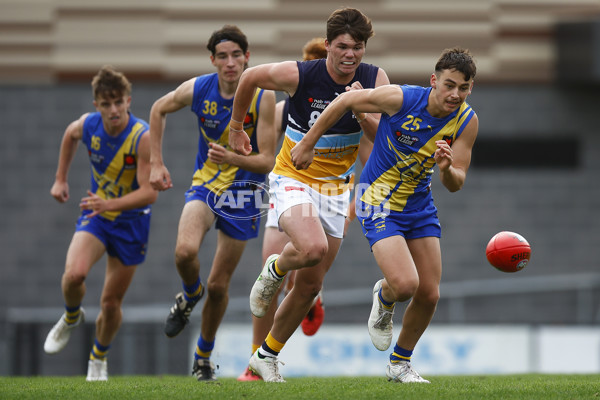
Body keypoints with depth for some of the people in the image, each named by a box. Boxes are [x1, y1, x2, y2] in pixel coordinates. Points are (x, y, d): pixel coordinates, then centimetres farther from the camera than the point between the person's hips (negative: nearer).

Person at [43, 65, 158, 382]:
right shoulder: (88, 125, -12)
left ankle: (99, 357, 33)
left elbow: (149, 192, -29)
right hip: (95, 215, 2)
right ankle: (71, 317, 9)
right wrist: (60, 179, 16)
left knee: (111, 302, 5)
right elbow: (70, 135, 15)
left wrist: (110, 204, -44)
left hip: (131, 221, -2)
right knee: (74, 274, -25)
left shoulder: (143, 138, -25)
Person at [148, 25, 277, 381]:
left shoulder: (263, 97, -17)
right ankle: (190, 297, 6)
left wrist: (232, 159, -35)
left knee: (219, 284, 4)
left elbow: (267, 161, -17)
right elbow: (159, 110, 10)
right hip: (205, 185, 1)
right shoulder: (197, 89, -11)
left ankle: (204, 356, 26)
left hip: (243, 195, -1)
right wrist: (157, 163, 7)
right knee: (185, 251, -29)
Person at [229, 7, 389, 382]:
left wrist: (361, 113, -30)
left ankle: (267, 355, 27)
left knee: (311, 284, 7)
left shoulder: (375, 79, -10)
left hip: (336, 187, 4)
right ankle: (274, 270, 4)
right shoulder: (298, 74, -19)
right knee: (312, 247, -33)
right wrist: (236, 127, 10)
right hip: (293, 178, -4)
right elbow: (249, 77, -1)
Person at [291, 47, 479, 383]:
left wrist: (447, 170, -34)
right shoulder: (401, 98, -24)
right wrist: (308, 144, -2)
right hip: (379, 201, -5)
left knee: (429, 295, 3)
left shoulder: (467, 122, -12)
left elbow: (457, 184, -9)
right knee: (405, 284, -22)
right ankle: (384, 298, 18)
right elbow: (346, 101, -10)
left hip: (420, 204, 5)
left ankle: (400, 363, 27)